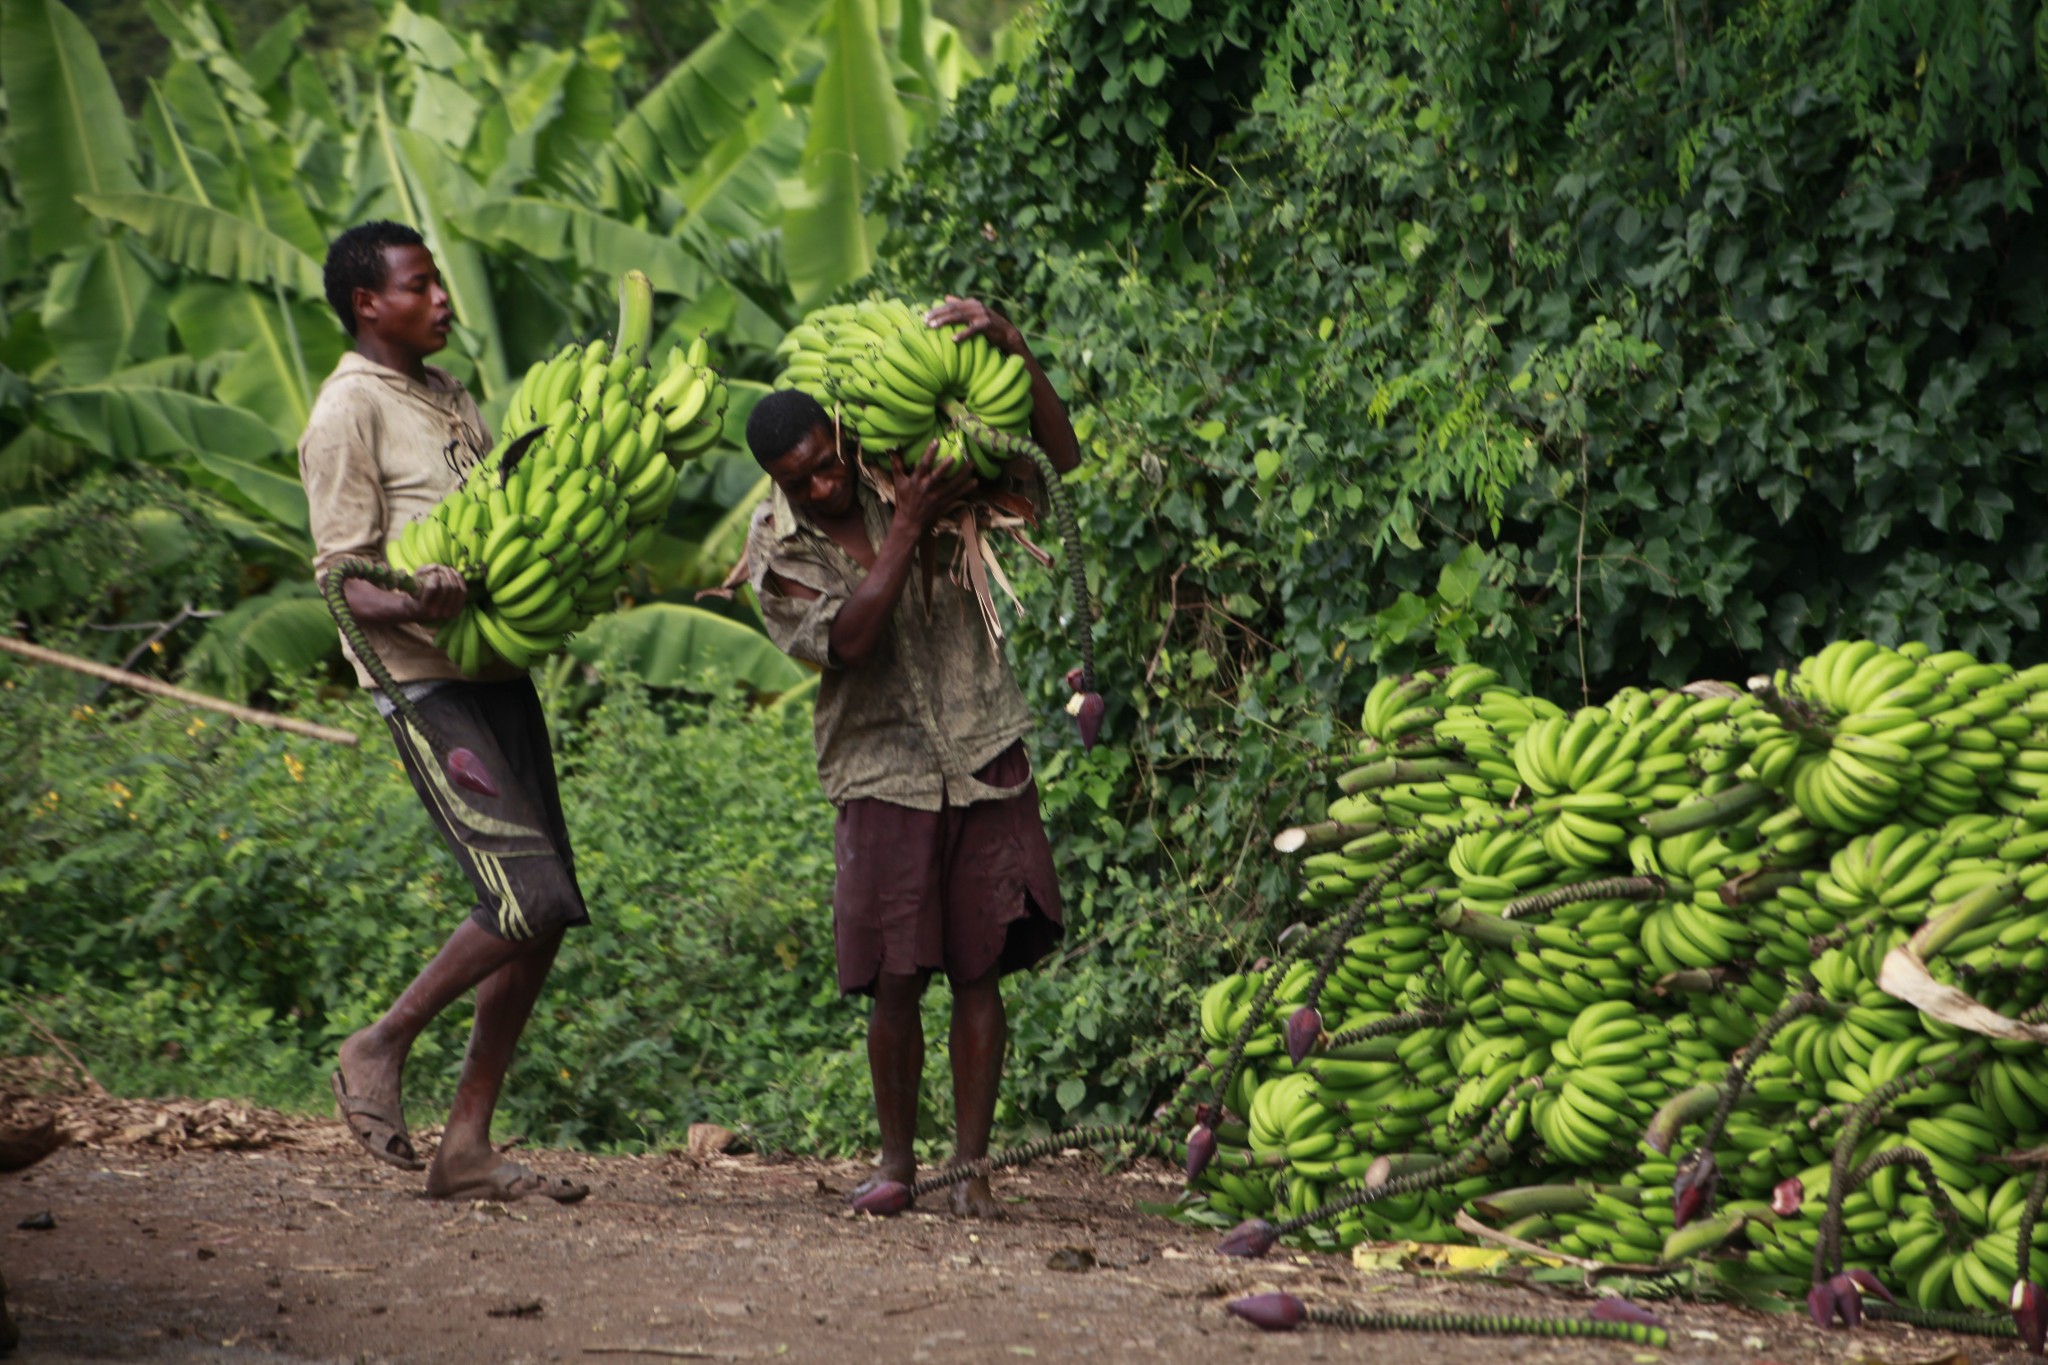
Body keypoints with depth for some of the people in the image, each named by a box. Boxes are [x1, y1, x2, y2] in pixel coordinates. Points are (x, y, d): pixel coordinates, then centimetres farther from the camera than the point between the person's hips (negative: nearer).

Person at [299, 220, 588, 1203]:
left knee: (545, 917, 3)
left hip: (500, 673, 9)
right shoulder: (349, 412, -8)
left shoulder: (449, 396, 18)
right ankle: (380, 1050, 1)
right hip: (429, 685, -9)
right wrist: (415, 605, -33)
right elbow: (345, 583, -13)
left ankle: (467, 1144, 8)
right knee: (527, 900, -18)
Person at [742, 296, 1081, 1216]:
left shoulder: (913, 473, 0)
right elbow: (847, 640, -18)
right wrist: (908, 527, -20)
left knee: (979, 969, -1)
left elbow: (1058, 458, 1)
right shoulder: (775, 546, -3)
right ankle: (896, 1156, 14)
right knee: (896, 977, -3)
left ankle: (972, 1165, 5)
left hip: (982, 755, 1)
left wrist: (1012, 349, -11)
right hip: (882, 769, -1)